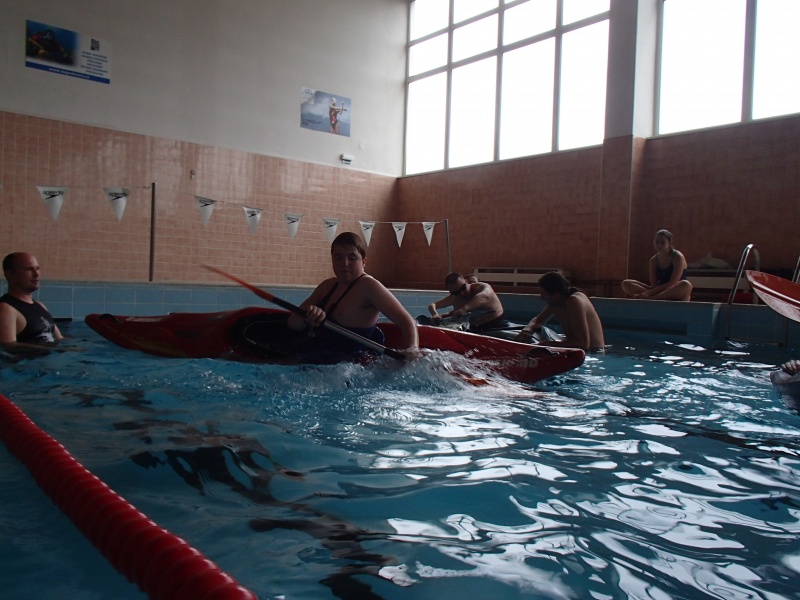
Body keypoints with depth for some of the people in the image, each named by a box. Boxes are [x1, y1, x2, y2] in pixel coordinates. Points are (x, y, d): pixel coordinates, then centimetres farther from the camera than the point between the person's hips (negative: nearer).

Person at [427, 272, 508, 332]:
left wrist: (465, 308, -59)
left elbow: (484, 296, -43)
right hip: (476, 330, 5)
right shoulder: (454, 299, 2)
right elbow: (432, 305, 5)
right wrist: (435, 314, -19)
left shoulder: (482, 287, -17)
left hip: (498, 327, -5)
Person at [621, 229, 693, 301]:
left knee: (686, 285, -40)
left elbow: (673, 283, -19)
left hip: (676, 294, -4)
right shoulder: (654, 260, 5)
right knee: (626, 284, -10)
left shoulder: (677, 257, -9)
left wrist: (649, 292, -27)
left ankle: (649, 299, -36)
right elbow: (654, 284, -3)